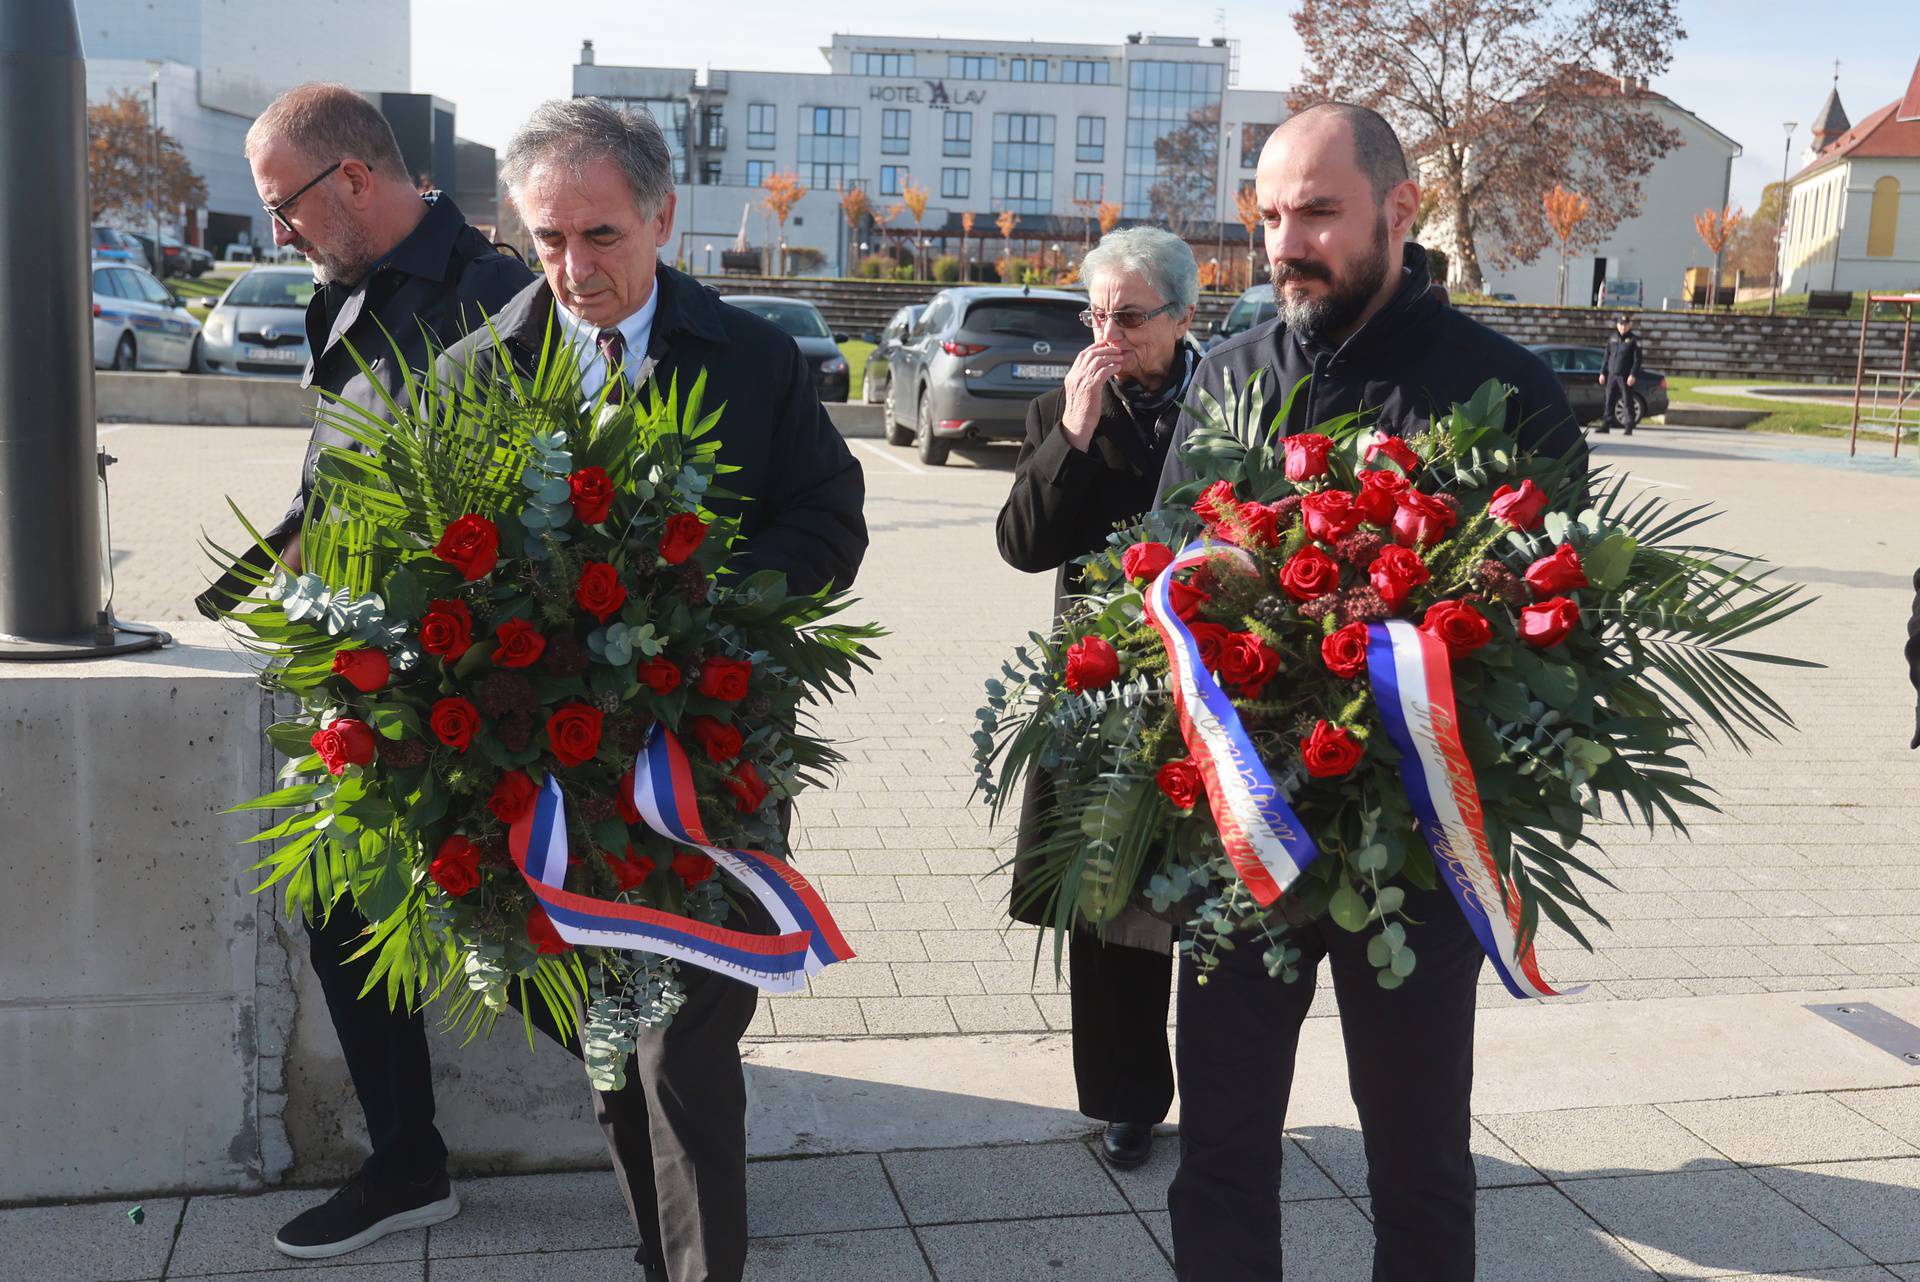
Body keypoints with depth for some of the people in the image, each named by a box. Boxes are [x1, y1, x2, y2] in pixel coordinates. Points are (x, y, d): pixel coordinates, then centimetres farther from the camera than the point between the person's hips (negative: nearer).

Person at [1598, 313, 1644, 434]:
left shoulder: (1633, 341, -2)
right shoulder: (1612, 339, 13)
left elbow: (1637, 359, -6)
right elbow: (1607, 357, 16)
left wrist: (1633, 375, -15)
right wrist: (1603, 373, 9)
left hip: (1625, 376, -5)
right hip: (1611, 374, 5)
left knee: (1628, 401, -5)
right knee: (1609, 401, 6)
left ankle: (1629, 427, -4)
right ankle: (1606, 425, 12)